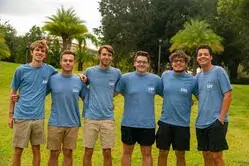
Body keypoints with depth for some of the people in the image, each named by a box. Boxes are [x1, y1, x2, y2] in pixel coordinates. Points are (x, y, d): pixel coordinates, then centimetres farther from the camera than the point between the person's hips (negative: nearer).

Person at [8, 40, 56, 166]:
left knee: (36, 149, 12)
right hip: (21, 116, -1)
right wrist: (11, 115, 5)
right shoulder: (21, 70, -2)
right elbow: (13, 93, 5)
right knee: (18, 150, 7)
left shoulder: (49, 70, 1)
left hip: (38, 117, 1)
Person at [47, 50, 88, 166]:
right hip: (55, 123, -1)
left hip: (73, 124, 1)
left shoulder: (79, 81, 1)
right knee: (54, 154, 8)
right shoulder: (52, 79, -3)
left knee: (68, 153, 11)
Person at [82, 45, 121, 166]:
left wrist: (108, 96, 8)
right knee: (88, 152, 7)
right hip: (91, 117, 0)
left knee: (107, 152, 7)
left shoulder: (116, 73, 3)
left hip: (108, 118, 1)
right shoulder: (89, 71, 1)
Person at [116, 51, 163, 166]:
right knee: (127, 152, 13)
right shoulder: (125, 78, -3)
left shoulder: (156, 79, 0)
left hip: (148, 124, 1)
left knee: (147, 153, 12)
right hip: (128, 123, 0)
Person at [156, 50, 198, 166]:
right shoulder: (165, 76, 1)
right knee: (162, 153, 10)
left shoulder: (192, 80, -5)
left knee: (180, 155, 11)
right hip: (165, 121, 2)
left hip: (182, 123, -1)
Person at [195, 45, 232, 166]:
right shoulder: (198, 76, 11)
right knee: (206, 155, 13)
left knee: (216, 156, -2)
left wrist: (221, 117, -14)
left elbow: (228, 94, -10)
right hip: (201, 122, 6)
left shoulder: (218, 71, -7)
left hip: (216, 122, -6)